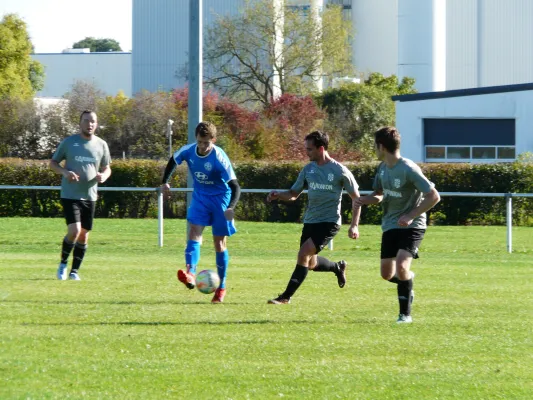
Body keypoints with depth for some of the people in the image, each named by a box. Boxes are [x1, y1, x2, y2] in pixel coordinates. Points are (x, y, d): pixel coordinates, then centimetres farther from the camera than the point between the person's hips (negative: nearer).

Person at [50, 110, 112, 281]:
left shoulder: (101, 145, 6)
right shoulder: (68, 142, -2)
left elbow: (107, 168, 16)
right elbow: (53, 163, 5)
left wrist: (103, 175, -8)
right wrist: (65, 171, -16)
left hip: (89, 196, 4)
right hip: (70, 195, -4)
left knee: (84, 234, 6)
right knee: (74, 230, -17)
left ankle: (74, 271, 20)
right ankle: (63, 264, 6)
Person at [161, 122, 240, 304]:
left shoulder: (219, 158, -25)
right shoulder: (188, 151, -11)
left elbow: (235, 186, -28)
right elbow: (173, 161, 13)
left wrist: (231, 207, -43)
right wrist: (165, 181, 17)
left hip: (220, 198, -4)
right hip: (200, 196, 4)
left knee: (219, 242, 2)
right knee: (194, 231, -19)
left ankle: (221, 287, 14)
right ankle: (190, 273, -38)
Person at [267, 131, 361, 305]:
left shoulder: (339, 171, -11)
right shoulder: (308, 169, 5)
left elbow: (356, 197, -2)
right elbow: (293, 194, 11)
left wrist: (354, 225, -8)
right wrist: (278, 195, -11)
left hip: (329, 222, -7)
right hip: (310, 221, 7)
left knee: (304, 254, -21)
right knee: (311, 264, 14)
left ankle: (287, 296, -16)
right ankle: (338, 267, 44)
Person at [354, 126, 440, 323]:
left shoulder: (409, 169, -20)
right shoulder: (383, 168, 4)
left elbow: (434, 196, -20)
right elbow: (379, 194, 19)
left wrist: (410, 216, -25)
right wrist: (366, 200, -4)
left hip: (411, 226, -8)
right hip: (390, 225, 8)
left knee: (401, 266, -25)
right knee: (387, 274, 8)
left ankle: (405, 313, -12)